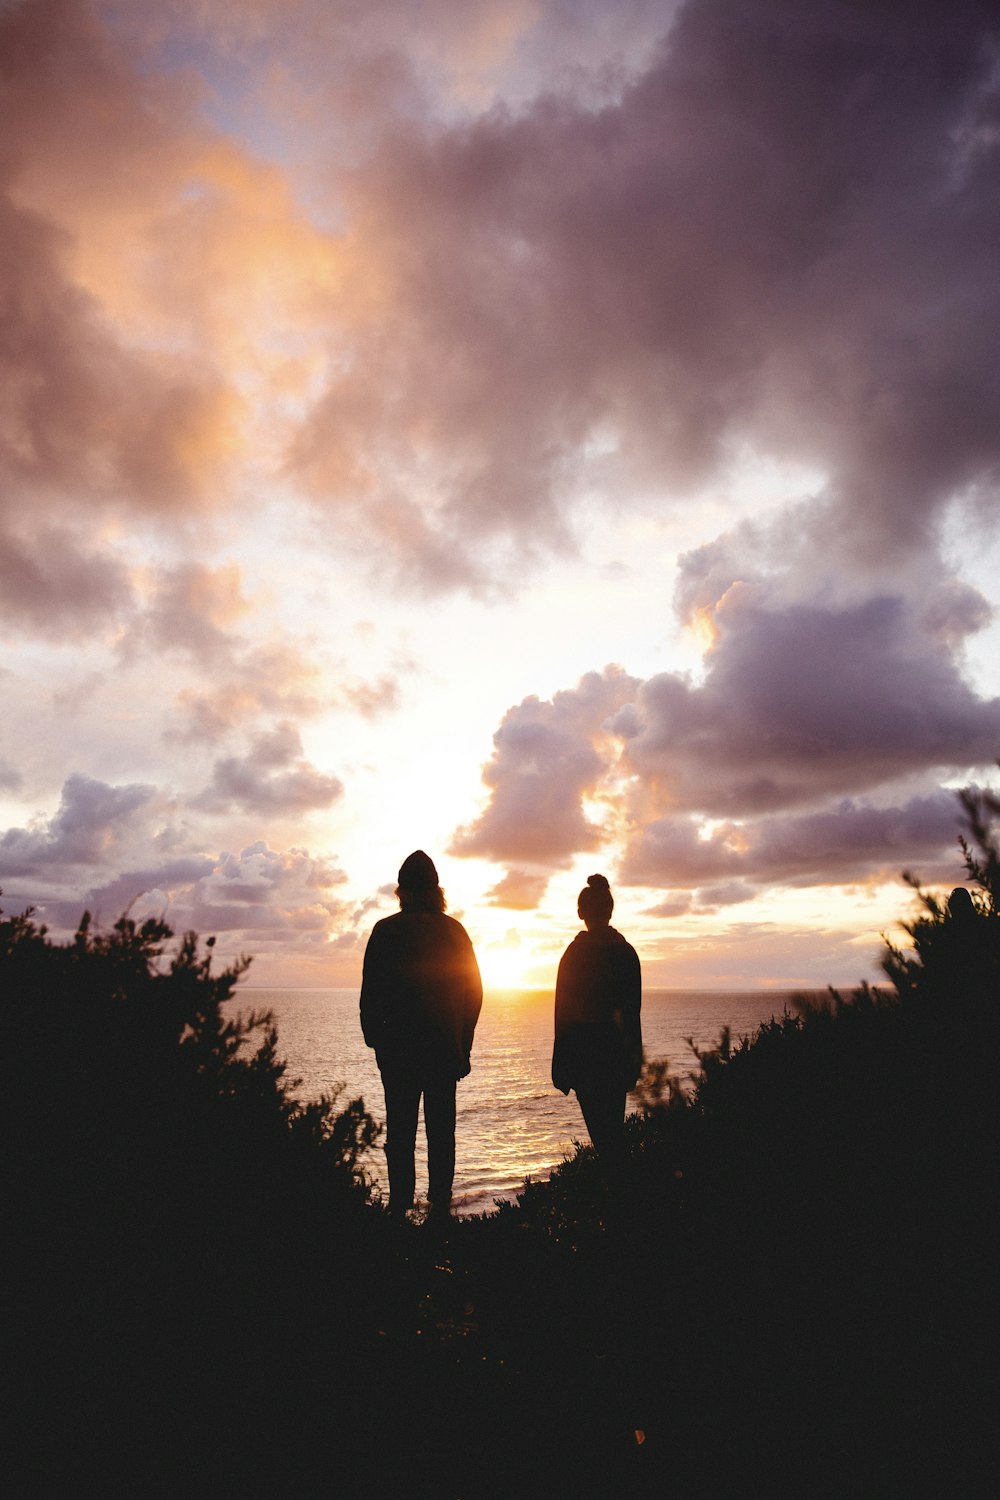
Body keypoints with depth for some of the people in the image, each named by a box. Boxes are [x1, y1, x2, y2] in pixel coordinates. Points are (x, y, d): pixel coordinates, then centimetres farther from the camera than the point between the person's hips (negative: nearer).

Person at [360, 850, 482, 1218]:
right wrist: (463, 1042, 12)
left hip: (400, 1046, -2)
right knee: (441, 1128, 11)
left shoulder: (387, 930, -8)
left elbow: (371, 990, -7)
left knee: (400, 1129, 7)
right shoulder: (454, 930, 1)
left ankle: (400, 1205, 9)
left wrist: (373, 1036, 6)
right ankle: (441, 1204, 15)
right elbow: (473, 989, 4)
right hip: (445, 1046, 3)